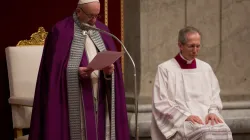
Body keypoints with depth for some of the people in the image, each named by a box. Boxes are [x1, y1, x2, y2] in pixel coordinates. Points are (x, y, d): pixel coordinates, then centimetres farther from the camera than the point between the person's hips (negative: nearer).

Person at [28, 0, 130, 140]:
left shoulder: (102, 30, 12)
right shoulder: (61, 31, -4)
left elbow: (113, 62, 12)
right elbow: (53, 67, -8)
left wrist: (110, 69, -10)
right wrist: (76, 72, -22)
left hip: (99, 98, 5)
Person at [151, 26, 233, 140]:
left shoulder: (206, 68, 17)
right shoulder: (165, 69, 4)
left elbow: (215, 95, 17)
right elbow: (161, 103, -2)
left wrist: (213, 112, -5)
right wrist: (185, 116, -13)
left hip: (207, 118, 4)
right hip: (181, 122, -4)